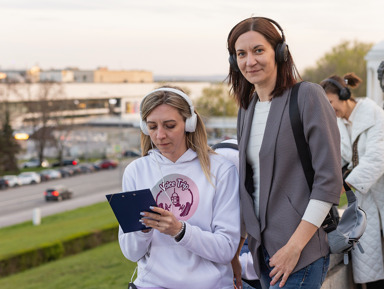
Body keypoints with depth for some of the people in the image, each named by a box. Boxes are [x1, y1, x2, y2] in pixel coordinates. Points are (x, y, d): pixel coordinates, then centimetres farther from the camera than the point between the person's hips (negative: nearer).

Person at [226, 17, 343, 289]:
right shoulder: (247, 109, 12)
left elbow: (329, 180, -13)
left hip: (301, 255, -6)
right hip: (262, 250, 6)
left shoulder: (308, 96, -9)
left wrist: (295, 246, -15)